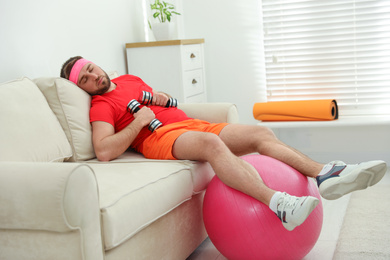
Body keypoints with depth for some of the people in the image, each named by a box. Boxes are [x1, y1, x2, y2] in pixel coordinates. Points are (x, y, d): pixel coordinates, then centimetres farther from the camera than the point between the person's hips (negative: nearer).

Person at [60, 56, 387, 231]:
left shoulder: (129, 79, 25)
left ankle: (324, 175, -19)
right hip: (159, 137, -8)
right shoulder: (101, 105, 2)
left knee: (260, 134, -8)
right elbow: (104, 151, -15)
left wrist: (160, 96, 11)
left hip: (188, 122, 9)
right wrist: (139, 121, -13)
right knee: (211, 143, -40)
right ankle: (278, 203, -56)